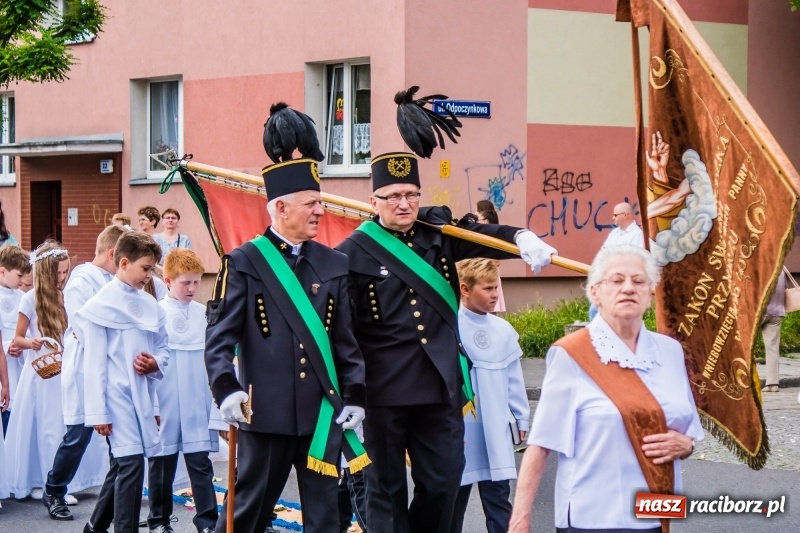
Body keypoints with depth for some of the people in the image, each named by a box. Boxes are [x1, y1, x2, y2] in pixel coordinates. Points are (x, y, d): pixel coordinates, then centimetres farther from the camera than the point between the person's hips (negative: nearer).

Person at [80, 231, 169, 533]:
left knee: (123, 464, 14)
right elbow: (94, 363, -9)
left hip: (143, 394, 6)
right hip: (117, 395, -6)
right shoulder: (101, 306, -8)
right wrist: (97, 413, -10)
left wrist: (156, 363, -7)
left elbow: (163, 347, 18)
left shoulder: (150, 305, 9)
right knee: (131, 463, -12)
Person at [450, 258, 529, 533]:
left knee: (498, 502, 5)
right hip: (458, 430, -3)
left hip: (495, 434, 3)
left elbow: (513, 379, 10)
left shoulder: (503, 330, 2)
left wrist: (521, 418, 12)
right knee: (453, 503, 11)